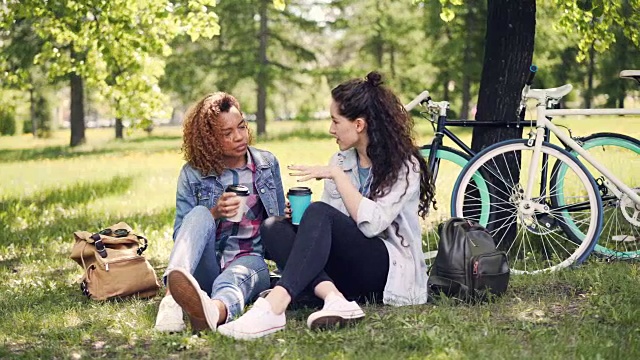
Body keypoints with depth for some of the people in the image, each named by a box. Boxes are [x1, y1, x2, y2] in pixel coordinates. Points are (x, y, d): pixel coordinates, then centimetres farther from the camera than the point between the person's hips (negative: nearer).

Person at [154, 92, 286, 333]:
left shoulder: (267, 163, 10)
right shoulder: (193, 174, 3)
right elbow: (180, 235, 2)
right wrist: (214, 214, -16)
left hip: (249, 261, 0)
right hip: (206, 267, 0)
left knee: (237, 276, -38)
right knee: (200, 214, -31)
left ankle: (215, 311, -77)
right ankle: (173, 297, -56)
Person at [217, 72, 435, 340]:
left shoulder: (404, 165, -4)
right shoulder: (340, 161, 14)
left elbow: (372, 223, -18)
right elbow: (329, 226, 11)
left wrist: (337, 176, -16)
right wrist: (299, 214, -9)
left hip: (390, 271, -6)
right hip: (346, 272, 6)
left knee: (319, 212, -30)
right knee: (273, 226, -16)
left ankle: (275, 306, -49)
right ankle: (333, 297, -39)